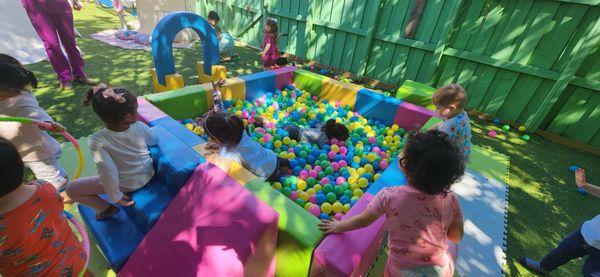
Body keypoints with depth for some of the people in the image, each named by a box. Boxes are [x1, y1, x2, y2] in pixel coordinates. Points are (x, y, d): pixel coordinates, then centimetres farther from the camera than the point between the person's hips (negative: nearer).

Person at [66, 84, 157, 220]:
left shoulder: (97, 140, -29)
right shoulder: (140, 127, -20)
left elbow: (108, 172, -30)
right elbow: (154, 141, 0)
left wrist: (115, 197, -16)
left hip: (127, 184, -4)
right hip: (149, 174, 4)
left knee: (71, 189, 8)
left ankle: (106, 208, 18)